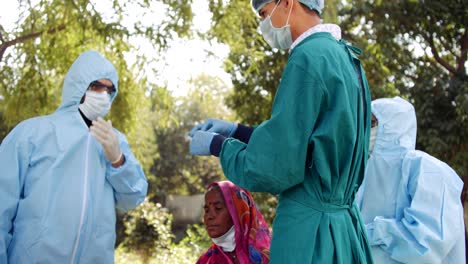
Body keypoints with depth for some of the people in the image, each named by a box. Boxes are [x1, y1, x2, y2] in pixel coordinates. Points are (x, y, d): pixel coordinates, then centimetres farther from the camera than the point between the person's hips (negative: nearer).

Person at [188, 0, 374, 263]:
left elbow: (273, 169, -19)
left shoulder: (309, 57, -16)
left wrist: (217, 144, -2)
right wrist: (237, 131, 18)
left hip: (310, 229, -9)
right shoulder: (345, 57, 11)